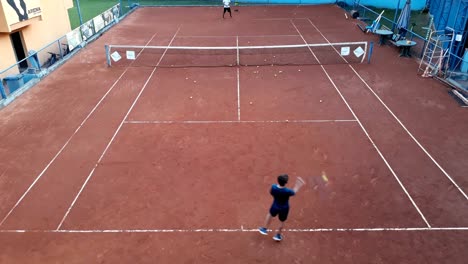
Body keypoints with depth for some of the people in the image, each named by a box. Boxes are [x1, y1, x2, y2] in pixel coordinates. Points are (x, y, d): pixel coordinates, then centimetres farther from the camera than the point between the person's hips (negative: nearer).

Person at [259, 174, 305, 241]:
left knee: (270, 214, 34)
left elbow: (271, 193, -4)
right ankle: (278, 235, 45)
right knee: (282, 221, 25)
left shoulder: (273, 187, -27)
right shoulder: (287, 191, -34)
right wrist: (298, 185, 3)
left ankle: (264, 229, 49)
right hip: (284, 208, -2)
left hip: (275, 206, 2)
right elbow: (294, 192, -11)